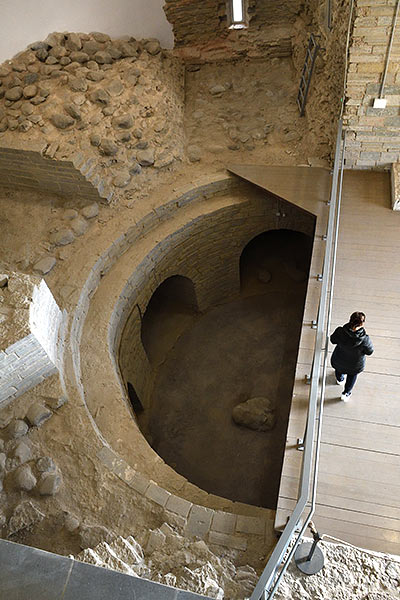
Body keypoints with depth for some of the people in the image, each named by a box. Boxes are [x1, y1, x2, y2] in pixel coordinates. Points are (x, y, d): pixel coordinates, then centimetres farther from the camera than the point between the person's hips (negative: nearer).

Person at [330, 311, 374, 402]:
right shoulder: (364, 340, -38)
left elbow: (333, 340, -11)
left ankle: (340, 380, 70)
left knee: (339, 370, 38)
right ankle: (346, 393, 51)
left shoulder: (340, 332, -34)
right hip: (355, 365, -1)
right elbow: (369, 352, -17)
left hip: (339, 361, 1)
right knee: (352, 376, 34)